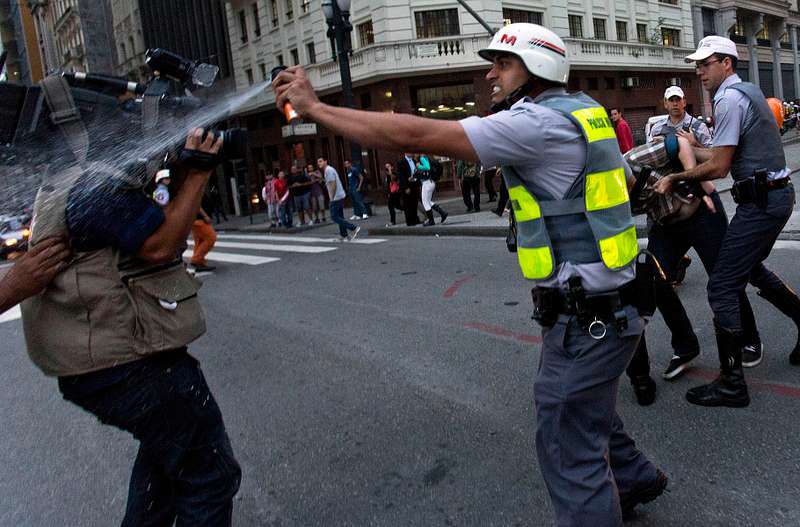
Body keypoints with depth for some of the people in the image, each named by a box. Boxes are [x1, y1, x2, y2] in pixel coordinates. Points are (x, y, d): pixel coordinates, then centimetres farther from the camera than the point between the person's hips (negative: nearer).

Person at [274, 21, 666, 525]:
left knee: (569, 447, 1)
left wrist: (314, 106, -15)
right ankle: (635, 479, 52)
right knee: (584, 408, 29)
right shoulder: (580, 110, 10)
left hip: (587, 318, -10)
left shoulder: (538, 123, -20)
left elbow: (416, 135, -23)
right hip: (601, 306, 10)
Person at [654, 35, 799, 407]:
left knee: (722, 287, -8)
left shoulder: (729, 99, -14)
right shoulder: (747, 91, 17)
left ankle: (732, 385, -3)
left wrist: (674, 178, -7)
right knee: (751, 267, 28)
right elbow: (727, 154, 16)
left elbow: (718, 167, -18)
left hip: (760, 201, -11)